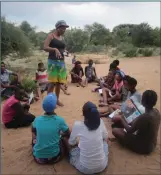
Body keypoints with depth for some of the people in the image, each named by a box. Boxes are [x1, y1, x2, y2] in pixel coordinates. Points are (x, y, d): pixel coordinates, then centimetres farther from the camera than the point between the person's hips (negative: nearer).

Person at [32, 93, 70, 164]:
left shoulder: (37, 119, -9)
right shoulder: (60, 120, -17)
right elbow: (68, 134, 1)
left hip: (38, 157, 2)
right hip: (54, 157, -2)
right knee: (64, 137, 21)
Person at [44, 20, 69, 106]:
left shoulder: (62, 38, 17)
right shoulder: (51, 36, -2)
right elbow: (45, 47, -14)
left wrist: (64, 51, 11)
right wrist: (55, 49, -28)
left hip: (61, 61, 6)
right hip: (53, 61, -6)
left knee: (59, 82, 7)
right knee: (52, 82, -10)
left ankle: (57, 99, 19)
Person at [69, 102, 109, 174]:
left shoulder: (77, 125, -18)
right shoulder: (100, 122, -11)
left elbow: (71, 143, 1)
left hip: (84, 168, -1)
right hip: (102, 166, 2)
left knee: (73, 147, 23)